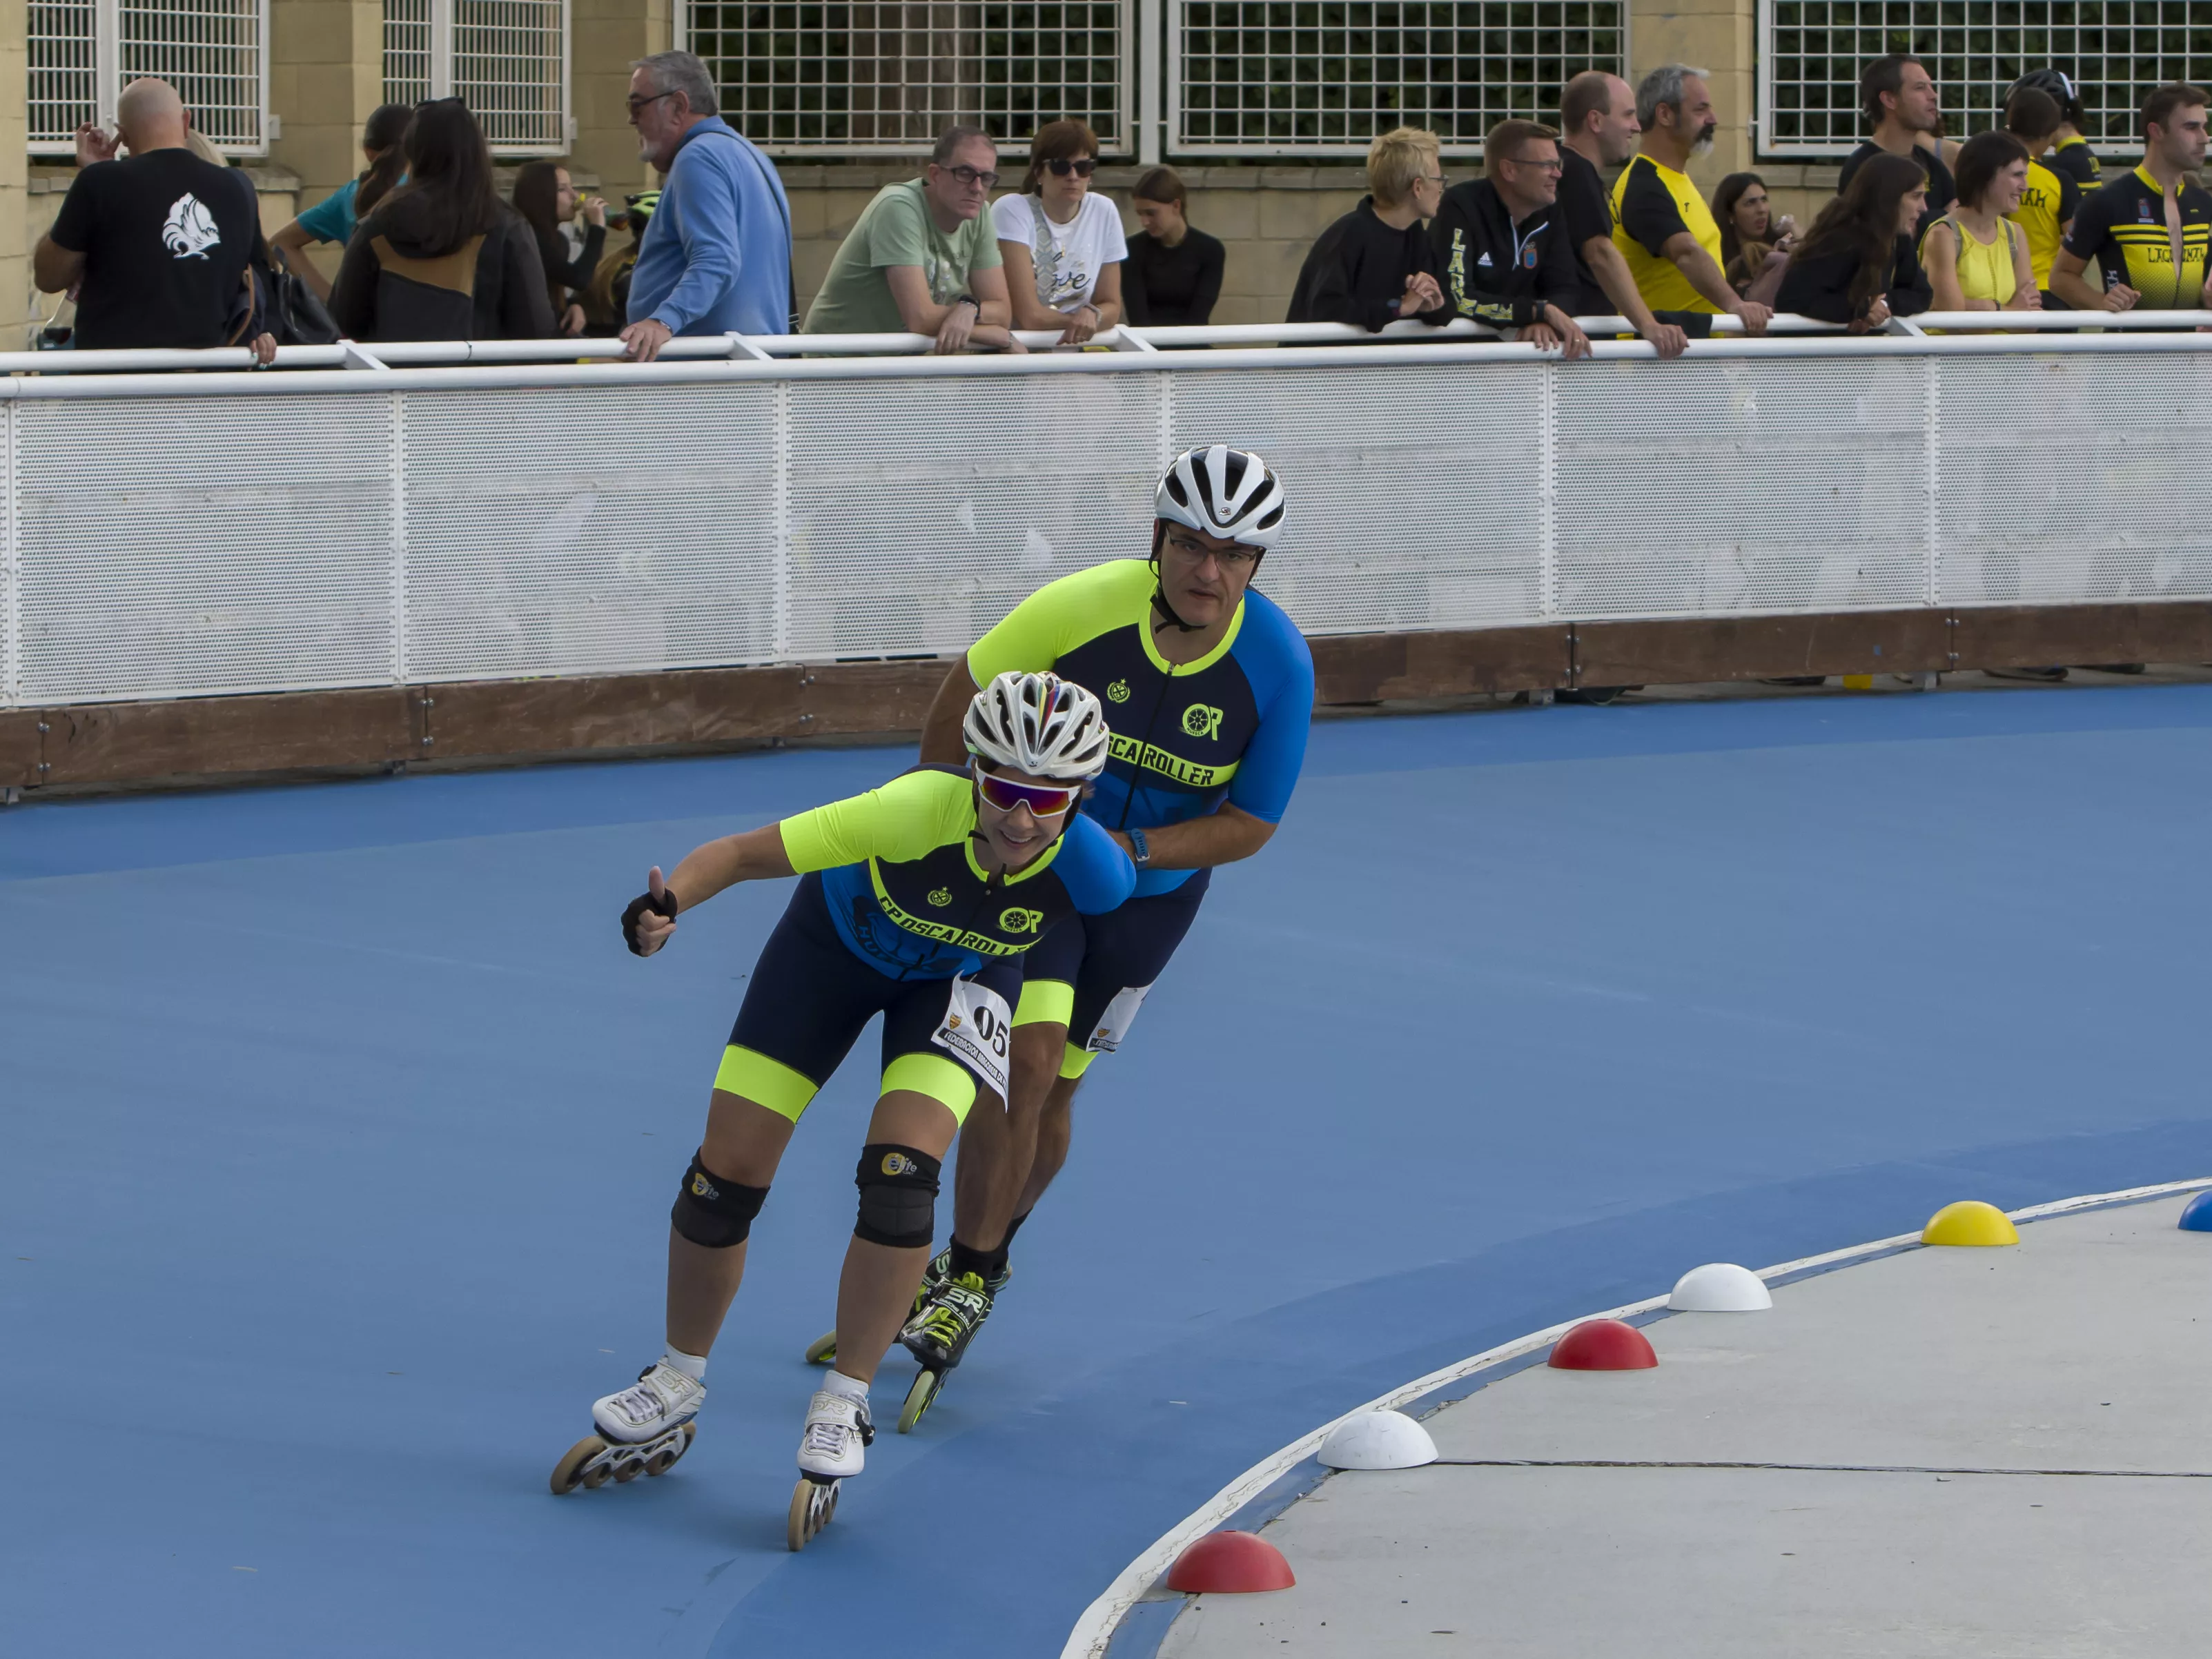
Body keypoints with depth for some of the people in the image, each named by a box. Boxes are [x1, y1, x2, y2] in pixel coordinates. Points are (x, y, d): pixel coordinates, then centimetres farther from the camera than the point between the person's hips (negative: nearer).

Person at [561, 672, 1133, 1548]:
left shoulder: (1094, 872, -33)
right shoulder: (919, 811, -41)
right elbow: (744, 852, -36)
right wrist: (667, 905, -55)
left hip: (955, 980, 0)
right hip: (836, 942, 0)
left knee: (900, 1175, -24)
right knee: (723, 1177, -1)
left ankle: (841, 1413, -5)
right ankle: (672, 1396, 24)